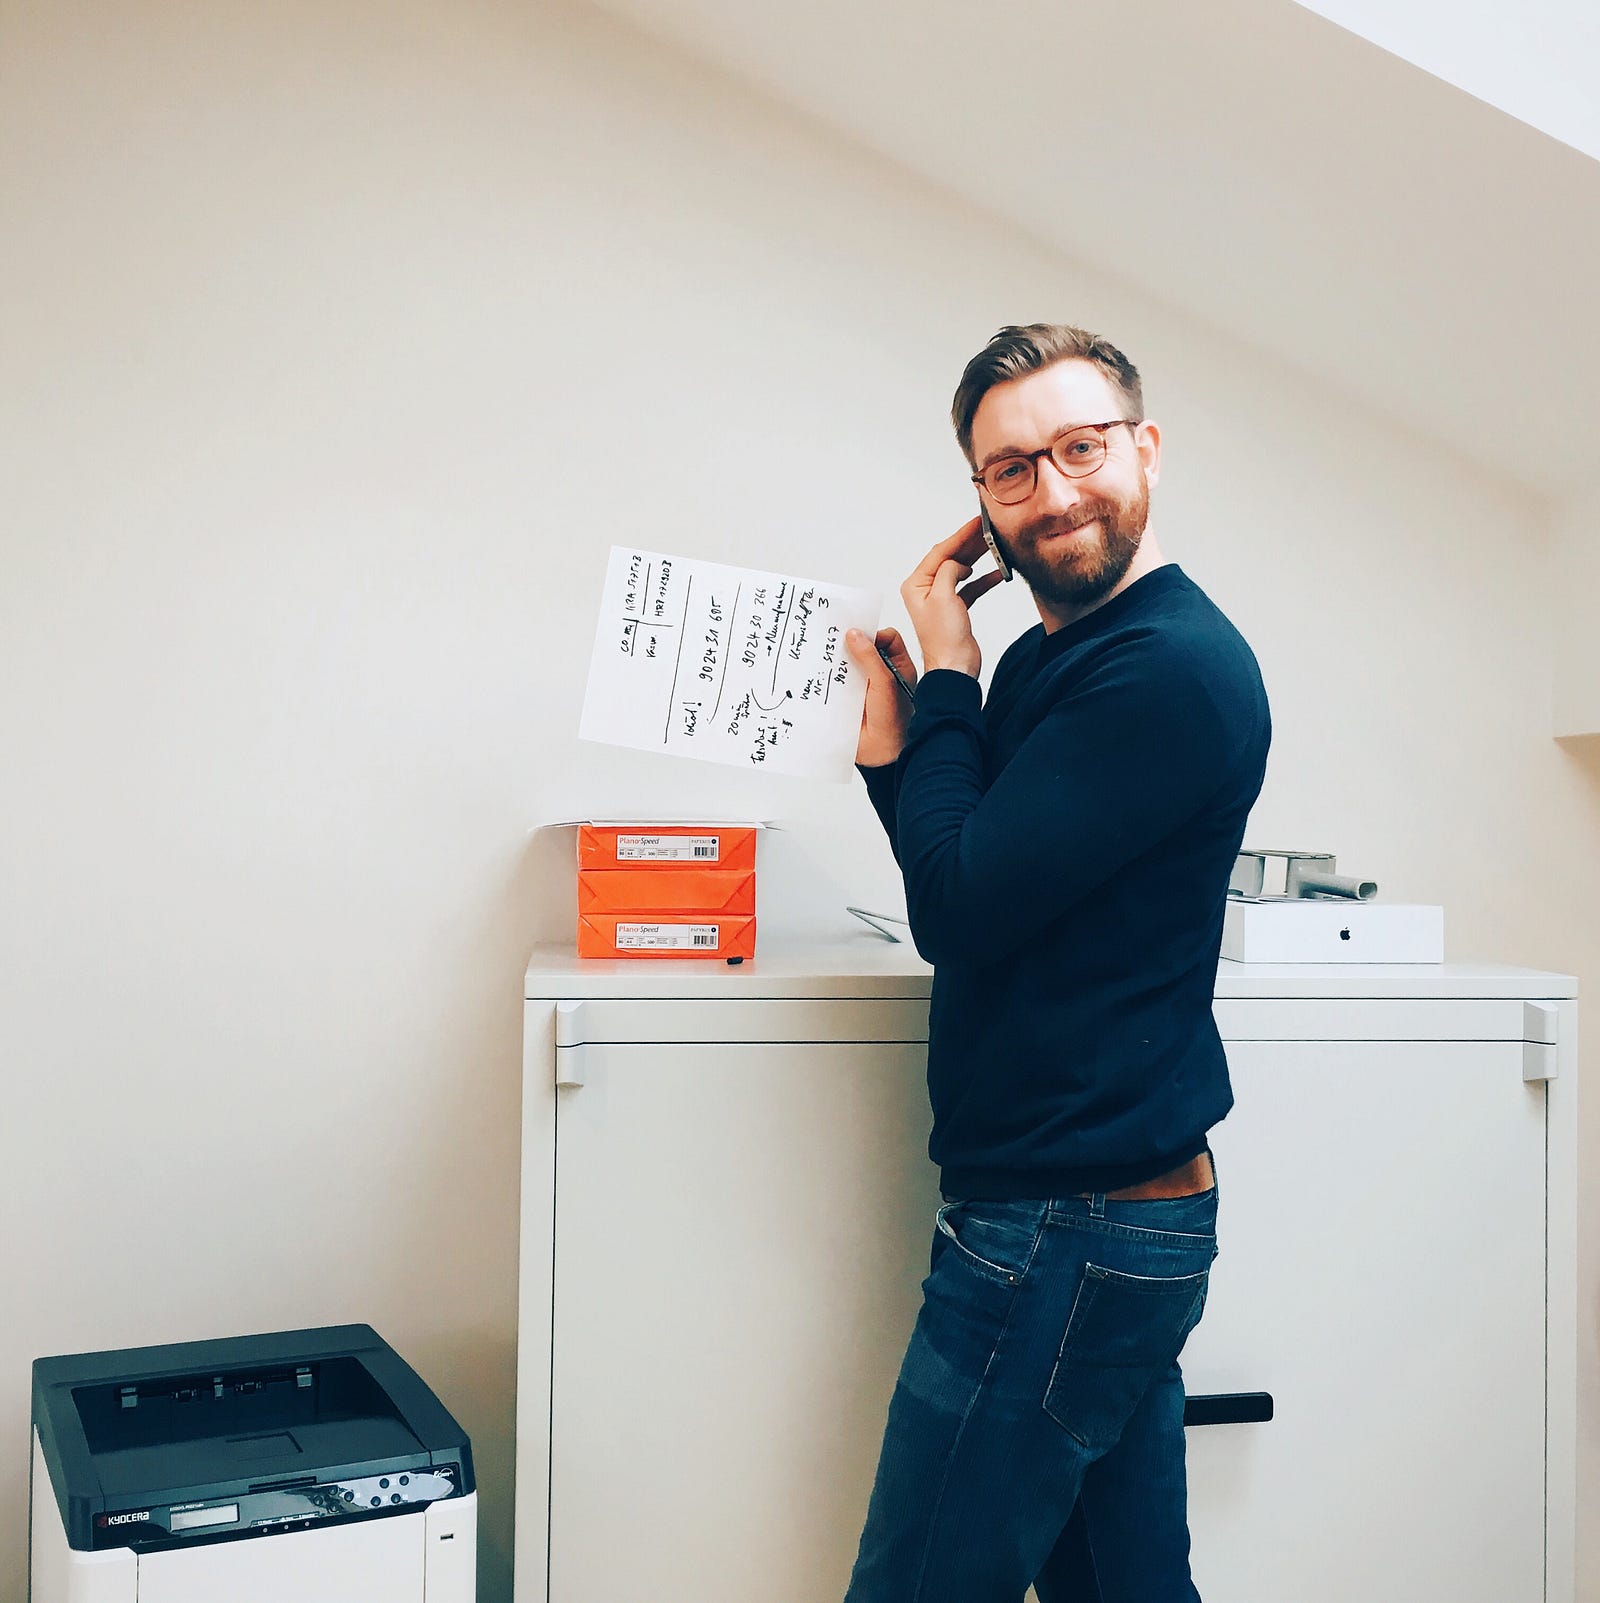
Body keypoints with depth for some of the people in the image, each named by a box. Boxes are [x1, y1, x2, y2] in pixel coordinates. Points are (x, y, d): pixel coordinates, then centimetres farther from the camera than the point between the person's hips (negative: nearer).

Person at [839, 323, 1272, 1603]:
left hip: (1068, 1234, -10)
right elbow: (977, 894, 16)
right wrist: (898, 728, 3)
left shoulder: (1171, 667, -18)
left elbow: (962, 909, -20)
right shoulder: (1050, 656, 13)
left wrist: (947, 676, -9)